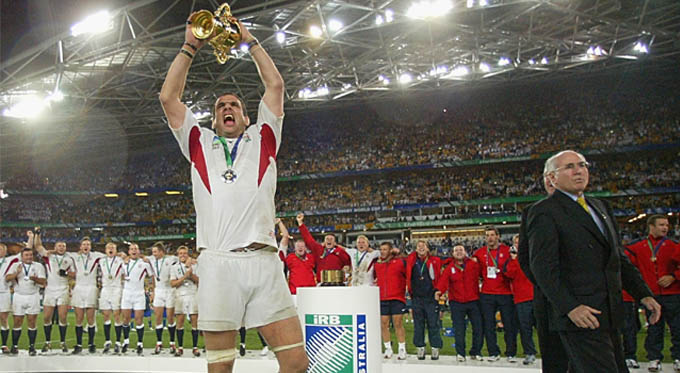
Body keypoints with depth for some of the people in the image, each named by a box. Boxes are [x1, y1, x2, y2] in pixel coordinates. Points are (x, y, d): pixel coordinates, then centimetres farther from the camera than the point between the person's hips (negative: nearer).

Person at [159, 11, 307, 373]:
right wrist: (190, 46, 21)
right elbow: (168, 98, 18)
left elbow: (275, 85, 19)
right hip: (217, 262, 0)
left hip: (264, 261, 0)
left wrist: (249, 40, 27)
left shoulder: (262, 138, 23)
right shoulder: (200, 144, 24)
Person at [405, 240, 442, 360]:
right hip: (417, 298, 2)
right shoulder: (411, 262, 6)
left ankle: (435, 349, 9)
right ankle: (420, 348, 16)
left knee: (433, 324, 0)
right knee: (418, 325, 7)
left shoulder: (435, 261, 2)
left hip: (431, 298, -2)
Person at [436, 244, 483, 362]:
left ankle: (476, 352, 22)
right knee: (459, 329, -2)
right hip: (456, 302, -1)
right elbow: (443, 281, -11)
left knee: (478, 328, 5)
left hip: (473, 301, 1)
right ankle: (460, 353, 9)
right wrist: (439, 290, -29)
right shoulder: (449, 268, 3)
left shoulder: (474, 265, 5)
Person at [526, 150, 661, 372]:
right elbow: (542, 266, -16)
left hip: (609, 315, 9)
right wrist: (570, 306, -24)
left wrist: (643, 294, 12)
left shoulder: (601, 207, 19)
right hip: (579, 316, -9)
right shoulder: (543, 212, -8)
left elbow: (618, 257, 23)